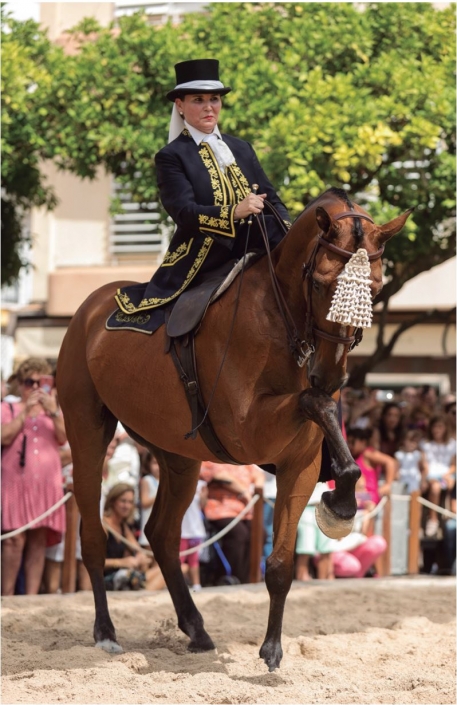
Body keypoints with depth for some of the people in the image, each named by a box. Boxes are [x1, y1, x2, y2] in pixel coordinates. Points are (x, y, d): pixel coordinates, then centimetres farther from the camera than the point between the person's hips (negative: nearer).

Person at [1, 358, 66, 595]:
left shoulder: (55, 412, 19)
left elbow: (64, 437, 0)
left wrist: (53, 411, -13)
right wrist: (26, 410, -10)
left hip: (46, 484, 3)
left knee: (39, 542, -1)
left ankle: (32, 596, -2)